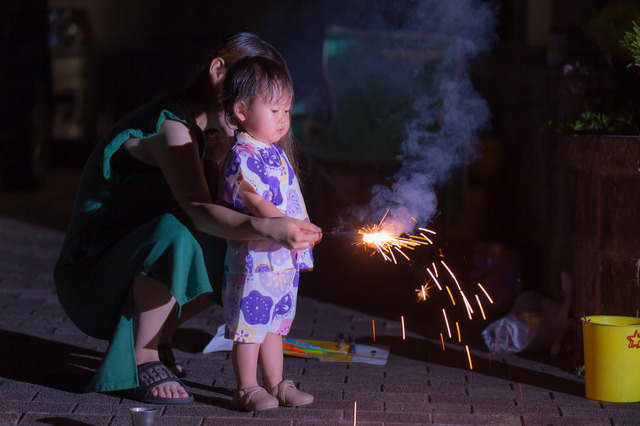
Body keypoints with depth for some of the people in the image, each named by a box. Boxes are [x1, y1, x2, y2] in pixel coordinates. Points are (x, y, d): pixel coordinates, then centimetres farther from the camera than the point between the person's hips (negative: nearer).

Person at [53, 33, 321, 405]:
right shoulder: (171, 127, -21)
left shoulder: (200, 130, 9)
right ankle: (142, 359, -17)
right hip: (90, 274, -9)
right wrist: (266, 227, -53)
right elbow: (199, 210, -38)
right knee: (174, 231, -36)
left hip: (130, 269, 9)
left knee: (239, 253, 0)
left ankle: (156, 337, 10)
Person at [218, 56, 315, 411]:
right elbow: (253, 201, -23)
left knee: (275, 322, 17)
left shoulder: (277, 154, 14)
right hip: (254, 256, -9)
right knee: (250, 321, -1)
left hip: (285, 257, 9)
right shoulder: (242, 155, -15)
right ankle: (246, 389, 8)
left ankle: (276, 384, 25)